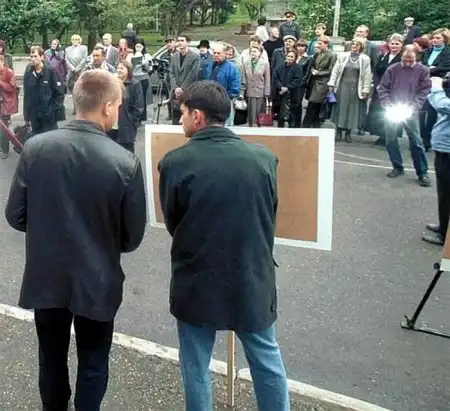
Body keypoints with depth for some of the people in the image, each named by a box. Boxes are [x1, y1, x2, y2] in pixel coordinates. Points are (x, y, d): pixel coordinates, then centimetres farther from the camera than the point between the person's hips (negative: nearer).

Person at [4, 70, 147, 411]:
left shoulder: (35, 148, -12)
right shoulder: (126, 163, -19)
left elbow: (15, 216, -5)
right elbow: (133, 237, -10)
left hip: (46, 277, 3)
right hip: (97, 281, -3)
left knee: (52, 358, 24)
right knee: (93, 363, 19)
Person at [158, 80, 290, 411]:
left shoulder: (175, 162, -14)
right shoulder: (264, 158, -8)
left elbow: (172, 223, 0)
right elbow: (270, 215, 6)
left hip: (197, 283, -2)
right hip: (254, 279, 2)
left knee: (196, 367, 17)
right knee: (268, 362, 20)